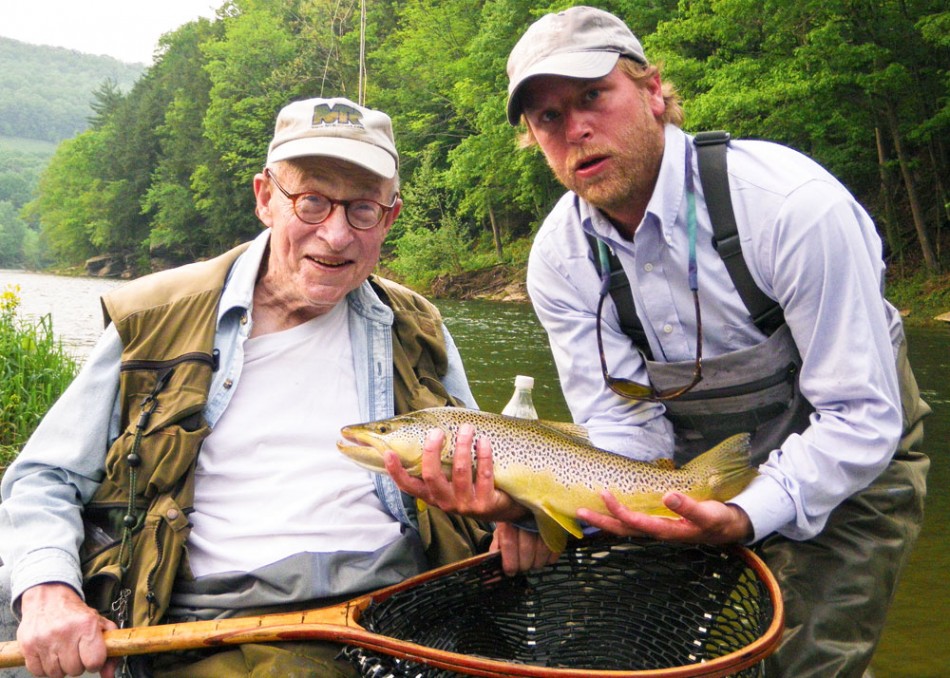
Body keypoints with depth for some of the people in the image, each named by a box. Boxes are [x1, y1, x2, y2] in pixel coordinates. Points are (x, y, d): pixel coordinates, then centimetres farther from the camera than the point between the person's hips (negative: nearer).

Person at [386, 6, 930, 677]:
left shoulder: (792, 202, -30)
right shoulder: (559, 258, -14)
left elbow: (862, 417, -27)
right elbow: (625, 426, -15)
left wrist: (747, 516, -42)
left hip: (845, 459, -3)